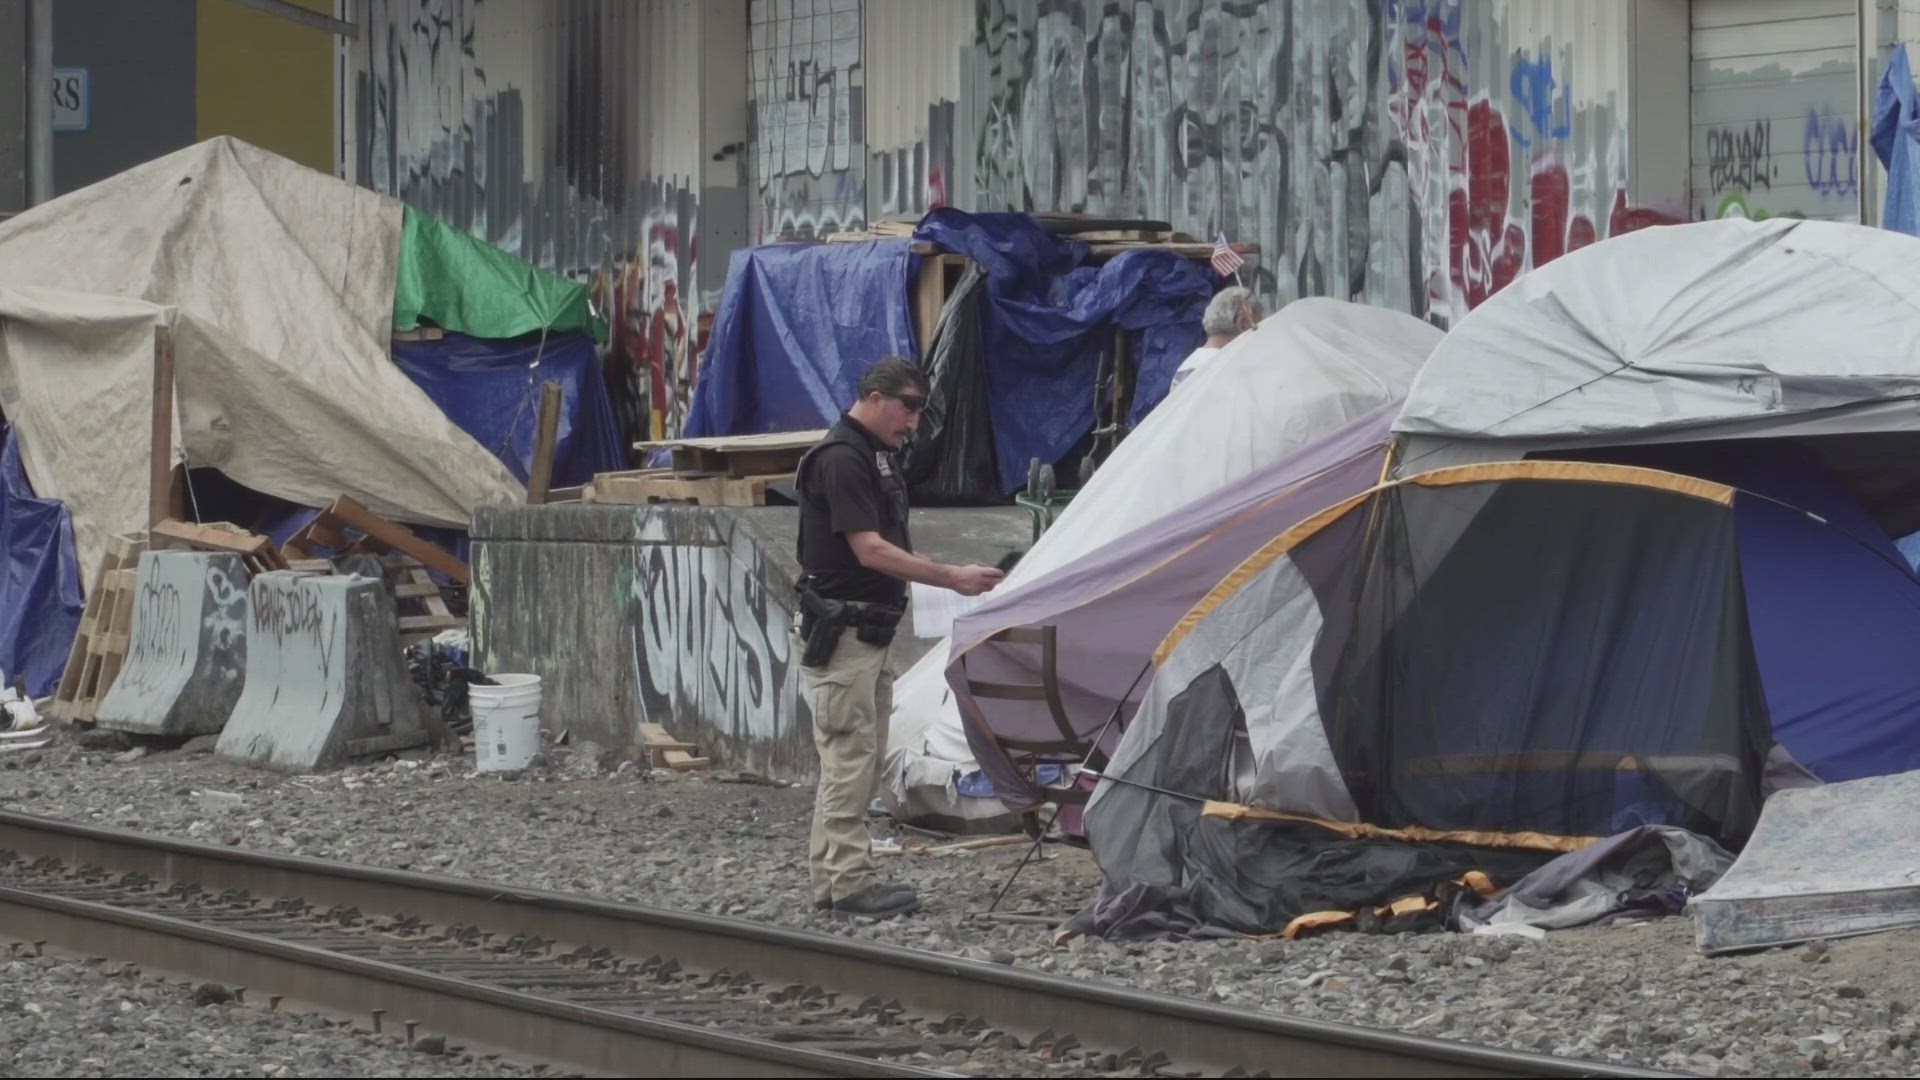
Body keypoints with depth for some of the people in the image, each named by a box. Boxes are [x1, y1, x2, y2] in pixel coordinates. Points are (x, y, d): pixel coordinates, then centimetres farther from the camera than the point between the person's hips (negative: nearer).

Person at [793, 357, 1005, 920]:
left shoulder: (880, 456, 16)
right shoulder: (841, 458, -16)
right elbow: (869, 550, -22)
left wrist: (950, 577, 14)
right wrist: (951, 577, -22)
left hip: (870, 633, 10)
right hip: (839, 634, -10)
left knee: (862, 761, 13)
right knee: (850, 758, -8)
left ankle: (831, 875, 18)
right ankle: (847, 886, -6)